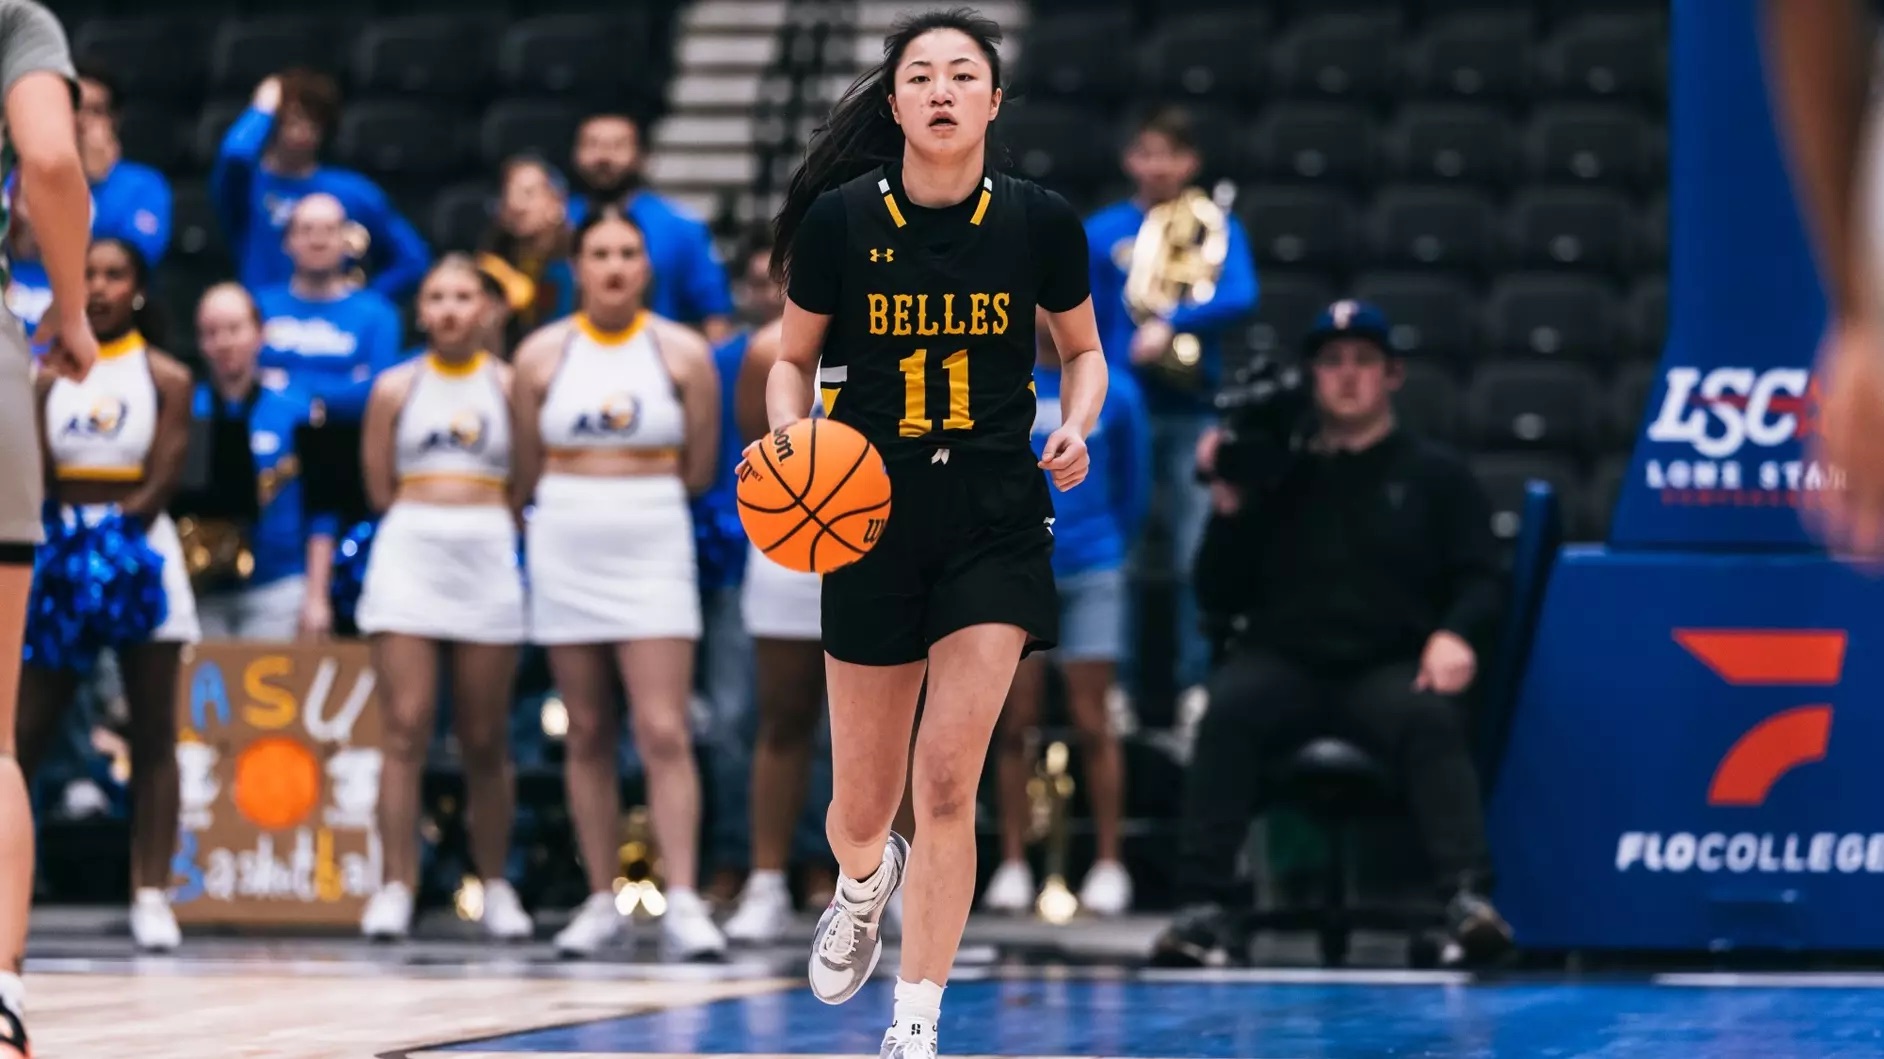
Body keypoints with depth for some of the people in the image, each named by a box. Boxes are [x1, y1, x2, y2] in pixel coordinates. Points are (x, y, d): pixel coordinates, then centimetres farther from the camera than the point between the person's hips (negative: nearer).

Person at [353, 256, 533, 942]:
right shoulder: (395, 388, 8)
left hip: (489, 558, 0)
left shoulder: (510, 385, 5)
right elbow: (380, 490, 6)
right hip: (409, 554, 0)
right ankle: (396, 887, -9)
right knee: (407, 729, -8)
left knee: (485, 740, 4)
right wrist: (431, 511, 3)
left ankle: (496, 887, 13)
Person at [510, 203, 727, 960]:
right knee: (587, 737, 5)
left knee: (665, 733, -10)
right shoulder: (542, 354, 3)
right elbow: (527, 475, 9)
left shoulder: (681, 353, 0)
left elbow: (700, 471, 5)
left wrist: (636, 494, 8)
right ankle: (601, 899, 11)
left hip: (652, 554, -2)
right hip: (565, 555, 2)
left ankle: (683, 904, -14)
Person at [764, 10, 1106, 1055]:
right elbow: (794, 358, 7)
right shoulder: (839, 220, -6)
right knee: (863, 800, 8)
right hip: (870, 521, 1)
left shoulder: (1039, 222, -4)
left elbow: (1084, 350, 12)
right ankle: (864, 882, 47)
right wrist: (788, 433, -13)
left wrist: (1075, 425, -8)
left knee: (947, 779, -14)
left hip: (996, 522, -1)